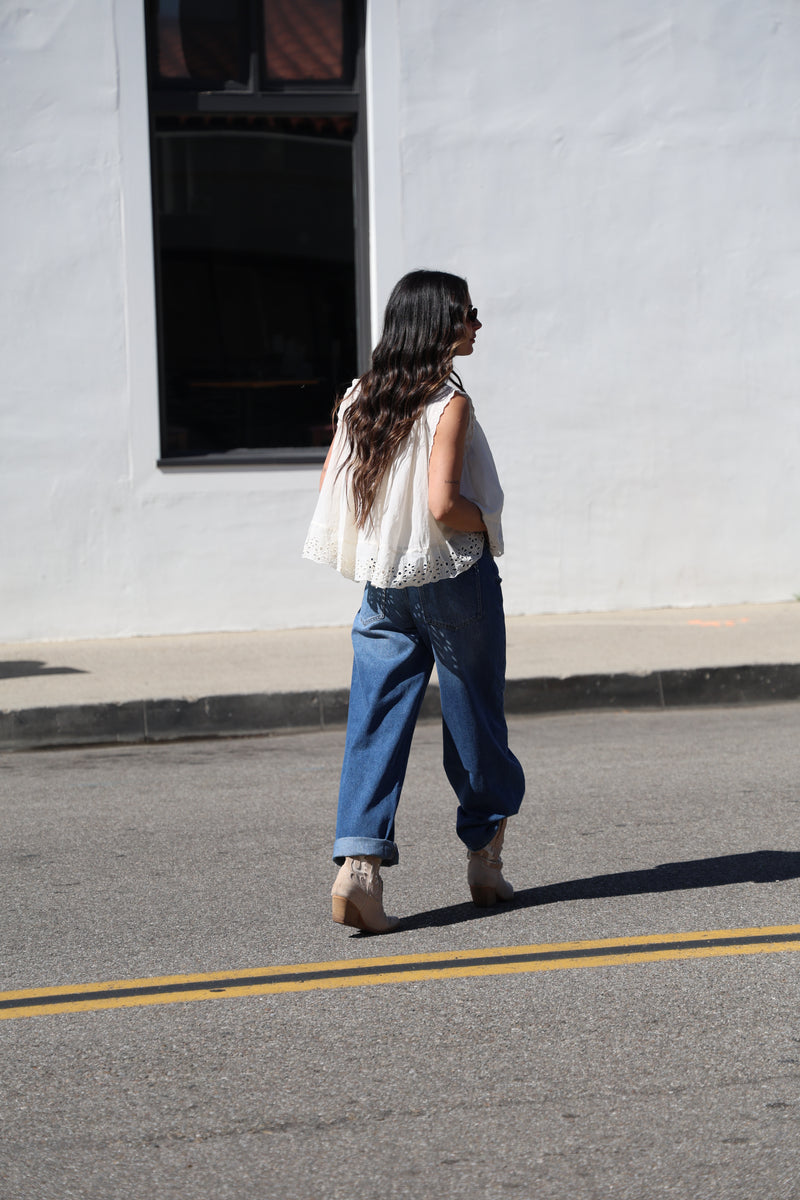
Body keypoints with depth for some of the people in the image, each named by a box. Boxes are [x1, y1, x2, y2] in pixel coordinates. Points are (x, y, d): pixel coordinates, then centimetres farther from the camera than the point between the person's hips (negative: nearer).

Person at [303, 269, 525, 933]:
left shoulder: (362, 396, 5)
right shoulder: (449, 401, -14)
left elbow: (331, 487, 9)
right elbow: (443, 504, -22)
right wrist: (487, 523, -4)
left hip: (382, 582, 5)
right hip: (454, 579, -5)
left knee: (376, 722, 2)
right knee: (473, 717, 10)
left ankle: (359, 861, -13)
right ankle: (485, 858, 24)